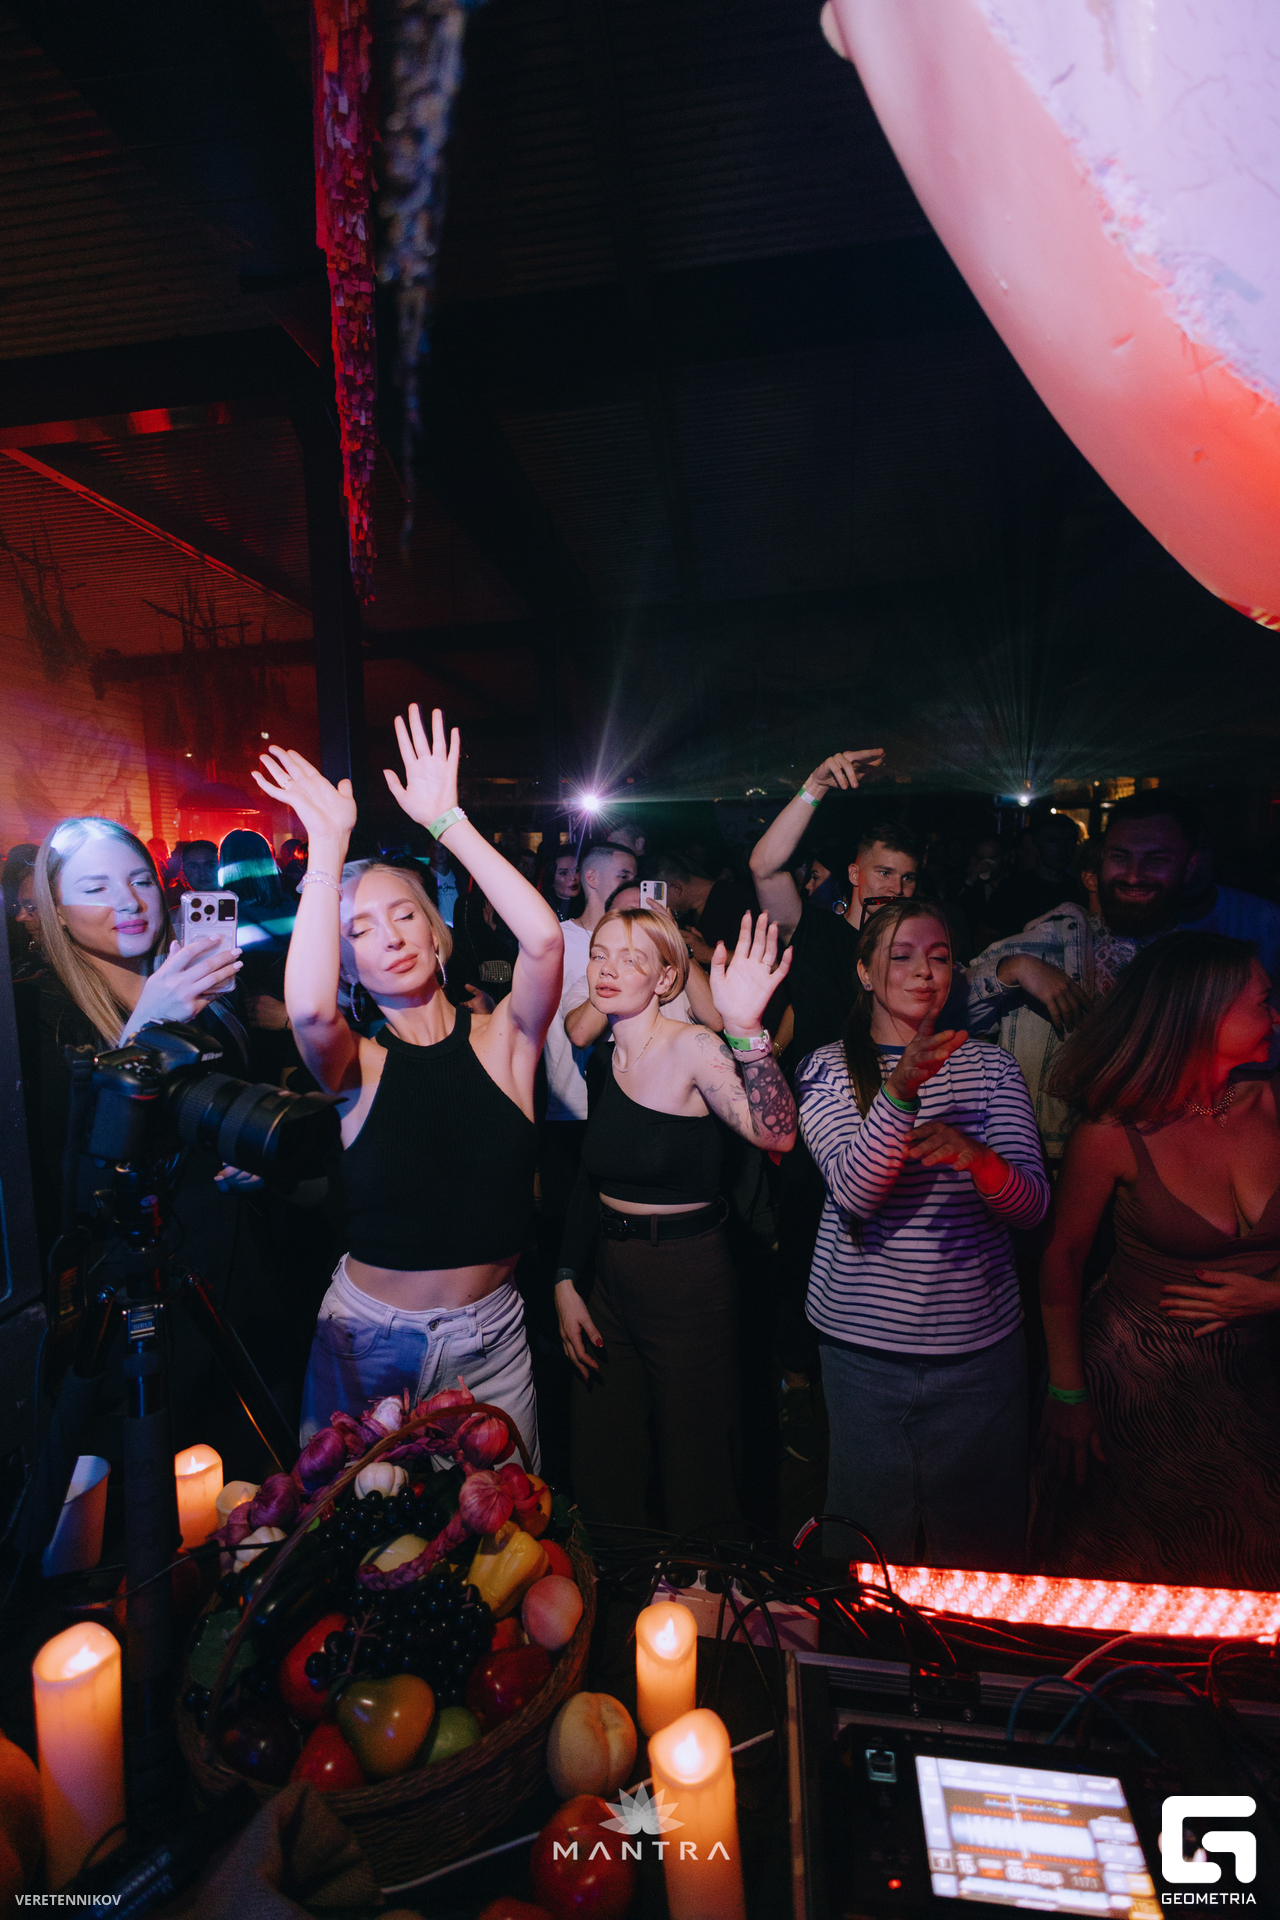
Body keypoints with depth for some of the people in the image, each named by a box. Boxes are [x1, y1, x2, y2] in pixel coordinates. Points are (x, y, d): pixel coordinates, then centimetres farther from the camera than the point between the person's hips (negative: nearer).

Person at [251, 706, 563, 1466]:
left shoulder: (502, 1039, -6)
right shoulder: (356, 1067, -8)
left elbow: (544, 939, -25)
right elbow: (308, 1007, -32)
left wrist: (449, 820, -23)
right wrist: (328, 845, -27)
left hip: (492, 1337, 1)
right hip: (368, 1338, 0)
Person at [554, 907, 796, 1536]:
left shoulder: (692, 1048, -16)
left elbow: (775, 1133, -33)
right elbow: (588, 1183, 10)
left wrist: (745, 1028, -46)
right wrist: (565, 1284, 6)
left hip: (690, 1283, -6)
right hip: (609, 1277, 6)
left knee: (694, 1487, 11)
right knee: (601, 1480, 21)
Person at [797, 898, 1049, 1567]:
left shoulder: (990, 1067, 3)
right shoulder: (828, 1069, -4)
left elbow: (1032, 1203, -6)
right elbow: (855, 1191, -18)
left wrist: (975, 1155, -28)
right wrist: (902, 1088, -33)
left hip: (981, 1342, 2)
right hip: (864, 1343, -1)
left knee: (982, 1546, 16)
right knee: (872, 1543, 14)